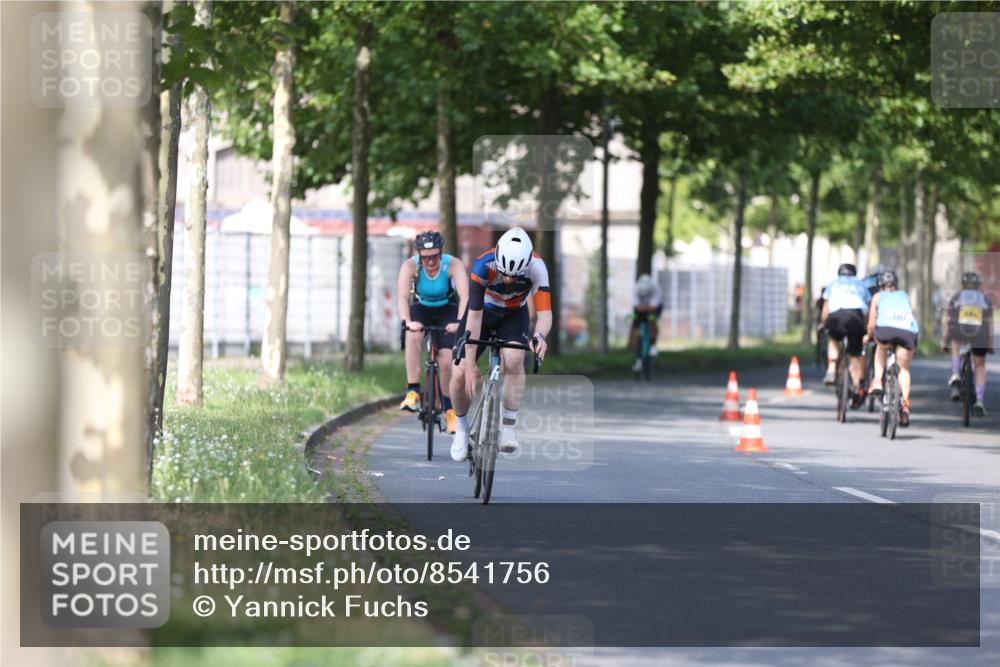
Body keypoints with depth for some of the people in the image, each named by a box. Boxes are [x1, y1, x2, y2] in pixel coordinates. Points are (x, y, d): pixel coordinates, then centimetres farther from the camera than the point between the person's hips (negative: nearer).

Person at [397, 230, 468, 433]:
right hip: (421, 309, 1)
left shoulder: (454, 265, -28)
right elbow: (402, 296, -39)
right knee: (413, 336, -32)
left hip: (447, 311, -1)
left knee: (446, 360, -13)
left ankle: (450, 411, 8)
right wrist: (407, 321, -57)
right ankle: (413, 393, -31)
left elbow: (464, 296, -41)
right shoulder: (410, 266, -26)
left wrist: (459, 322, -58)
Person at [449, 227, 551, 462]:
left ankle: (509, 426, -18)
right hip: (482, 313, 0)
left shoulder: (536, 268, -31)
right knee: (461, 374, -14)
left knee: (513, 359, -31)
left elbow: (545, 312, -34)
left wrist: (539, 335, -57)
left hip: (514, 315, 0)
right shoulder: (483, 266, -35)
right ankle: (461, 427, 13)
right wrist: (470, 365, -33)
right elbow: (474, 315, -32)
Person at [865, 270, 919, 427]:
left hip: (885, 328, -1)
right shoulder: (905, 296, 35)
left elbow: (871, 324, 26)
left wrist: (868, 336, 45)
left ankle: (877, 381, 17)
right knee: (904, 368, 19)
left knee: (881, 346, 34)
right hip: (908, 331, 1)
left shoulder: (878, 297, 30)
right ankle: (905, 405, 3)